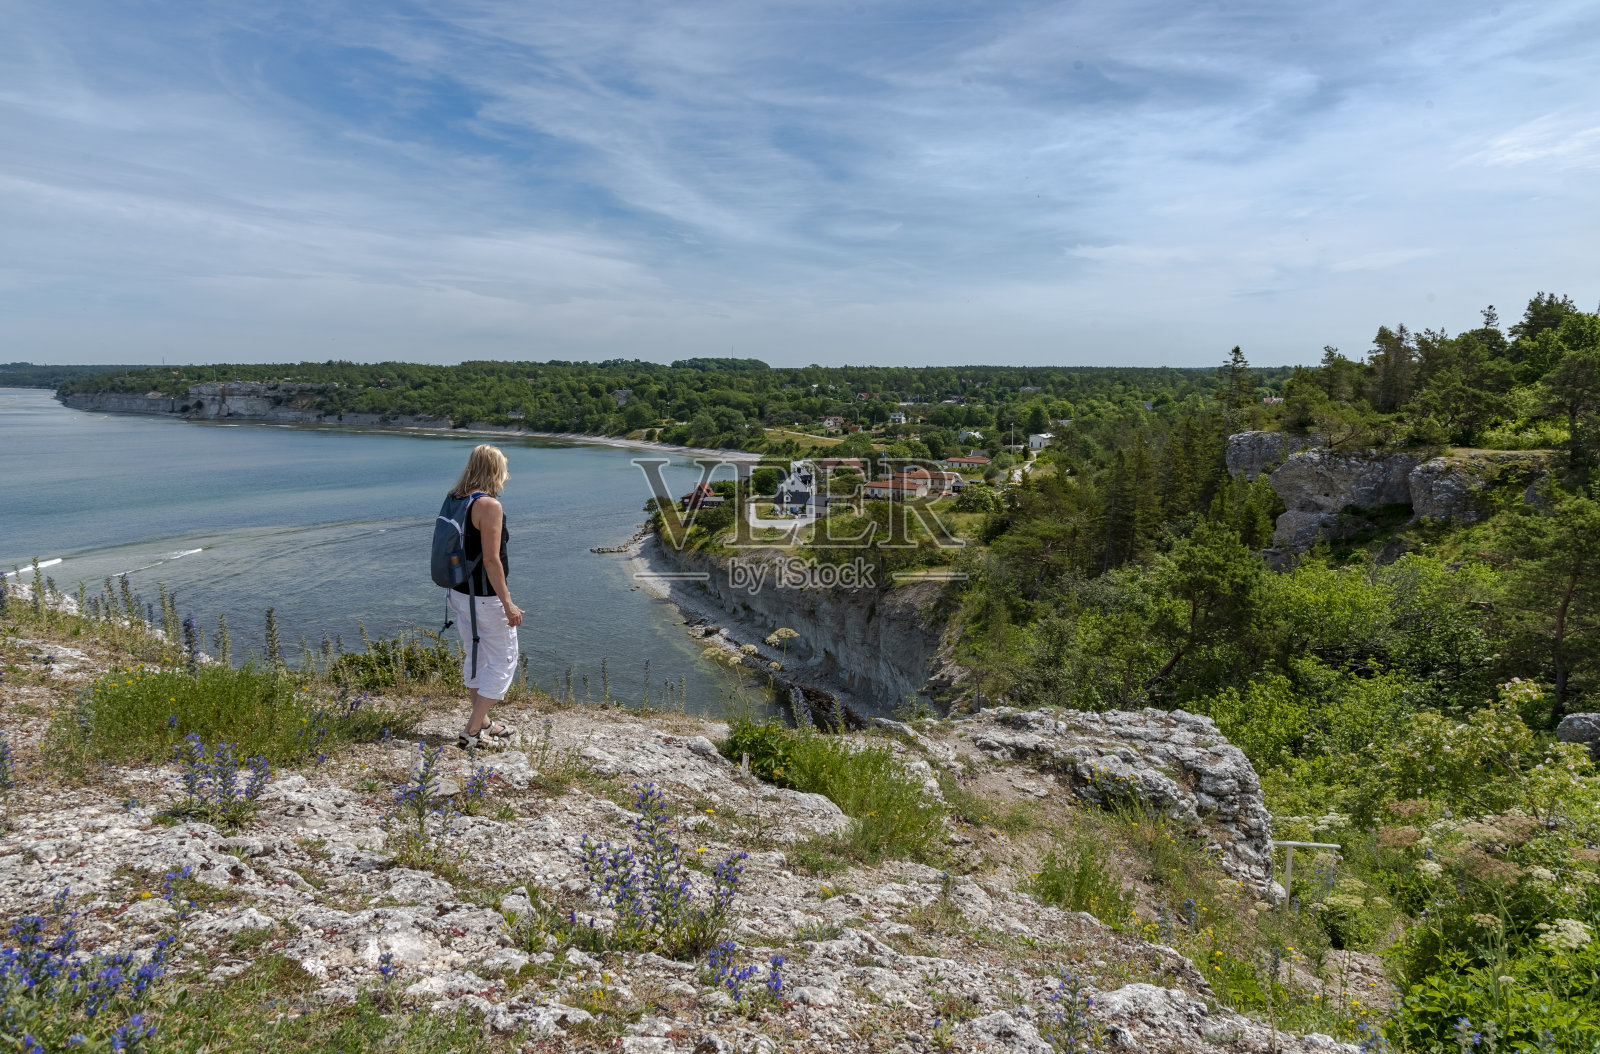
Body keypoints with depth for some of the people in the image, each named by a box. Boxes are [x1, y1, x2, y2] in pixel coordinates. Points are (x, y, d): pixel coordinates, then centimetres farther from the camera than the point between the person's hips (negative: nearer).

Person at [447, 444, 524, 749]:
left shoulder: (455, 500, 5)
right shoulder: (489, 505, -20)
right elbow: (491, 560, -22)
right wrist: (508, 604, -18)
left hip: (460, 593, 9)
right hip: (486, 597, -9)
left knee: (476, 656, 21)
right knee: (503, 661, 4)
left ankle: (482, 722, 35)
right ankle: (471, 732, 4)